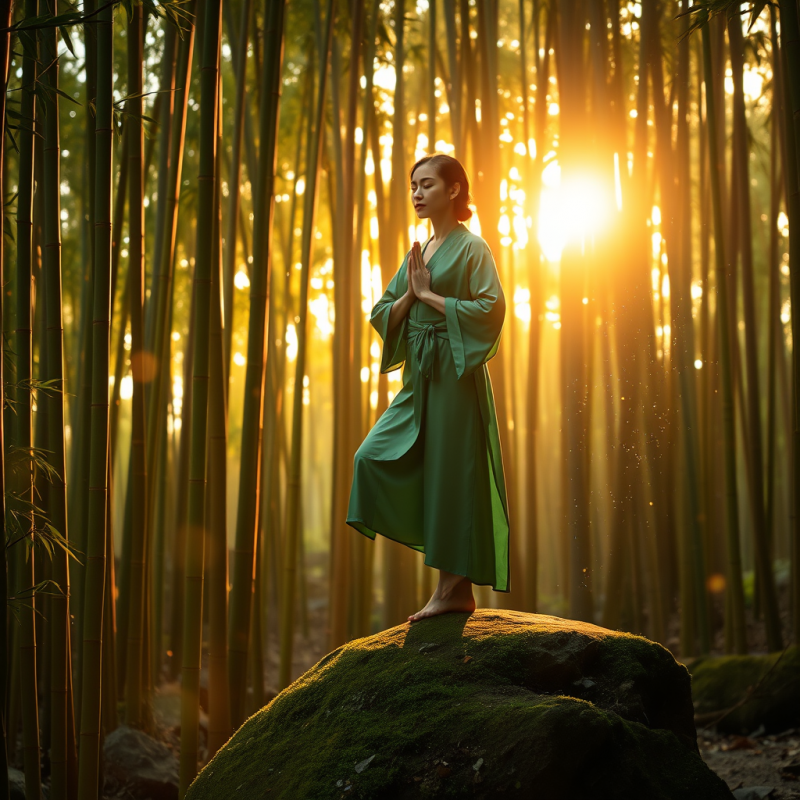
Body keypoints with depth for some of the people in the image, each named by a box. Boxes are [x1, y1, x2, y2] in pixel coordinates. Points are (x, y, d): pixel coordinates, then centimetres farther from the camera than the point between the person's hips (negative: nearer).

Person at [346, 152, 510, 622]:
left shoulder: (471, 247, -4)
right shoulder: (418, 254, 17)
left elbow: (491, 309, -16)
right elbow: (383, 316, 14)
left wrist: (430, 294, -11)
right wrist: (410, 293, -5)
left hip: (454, 374, -8)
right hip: (418, 375, 8)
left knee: (449, 473, -6)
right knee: (376, 457, 0)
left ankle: (456, 587, 2)